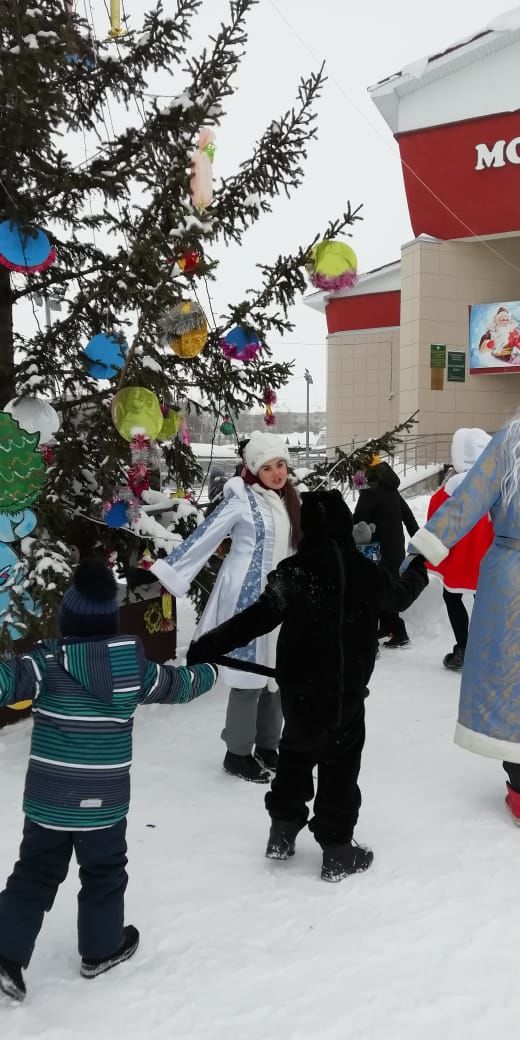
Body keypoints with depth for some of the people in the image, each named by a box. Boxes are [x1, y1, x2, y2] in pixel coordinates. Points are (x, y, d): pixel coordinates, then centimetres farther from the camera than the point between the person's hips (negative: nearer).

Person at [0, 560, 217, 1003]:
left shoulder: (48, 662, -13)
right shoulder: (133, 664, -6)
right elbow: (177, 684, 10)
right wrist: (208, 672, 29)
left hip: (47, 799, 0)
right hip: (103, 800, 0)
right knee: (104, 874, 20)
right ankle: (102, 949, 34)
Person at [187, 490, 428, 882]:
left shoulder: (293, 571, -13)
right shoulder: (366, 571, -8)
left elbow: (259, 617, -22)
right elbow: (400, 596, 14)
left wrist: (208, 646, -21)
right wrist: (419, 571, 36)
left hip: (298, 686, 1)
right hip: (345, 689, -1)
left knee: (295, 753, 21)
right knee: (340, 765, 9)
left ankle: (282, 832, 30)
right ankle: (337, 851, 15)